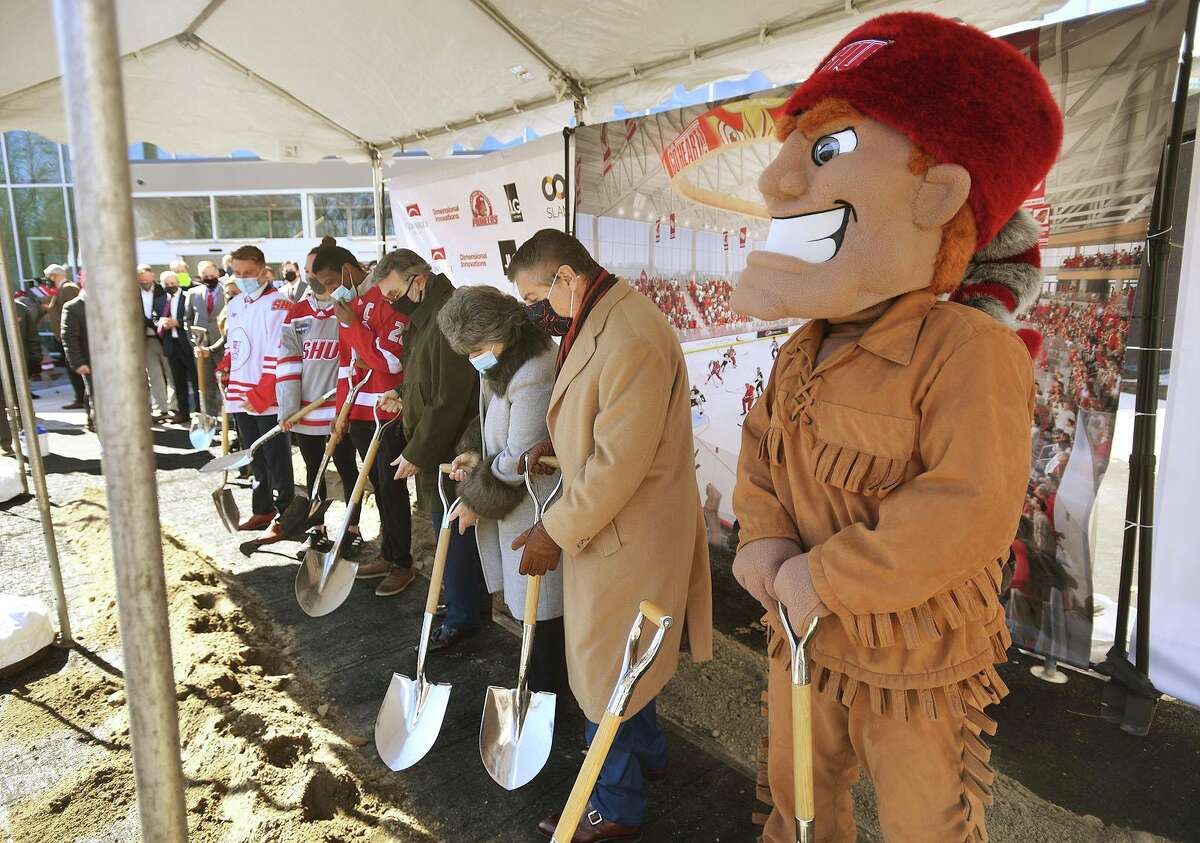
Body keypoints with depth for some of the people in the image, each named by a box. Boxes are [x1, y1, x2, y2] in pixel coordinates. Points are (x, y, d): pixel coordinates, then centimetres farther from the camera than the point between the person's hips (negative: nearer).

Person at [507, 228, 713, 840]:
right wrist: (555, 441, 2)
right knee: (616, 658, 25)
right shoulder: (601, 321, 7)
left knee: (605, 672, 8)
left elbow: (618, 464, -27)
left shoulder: (631, 339, -27)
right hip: (609, 526, 10)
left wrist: (555, 533, -18)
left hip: (626, 536, -10)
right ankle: (648, 753, 49)